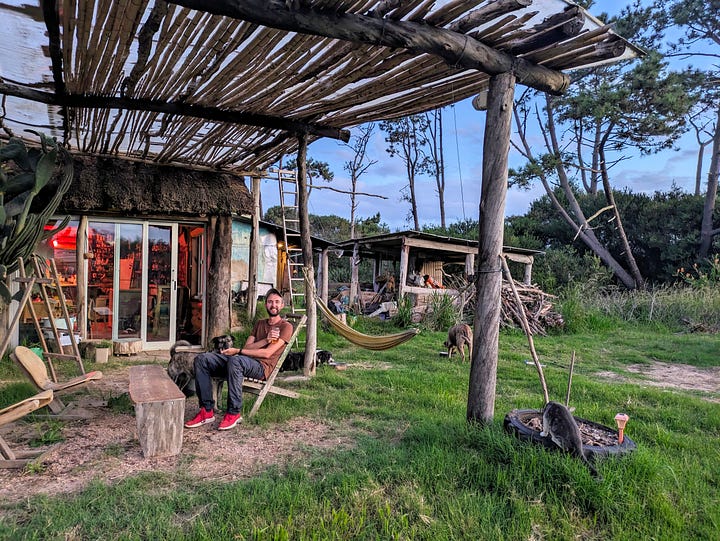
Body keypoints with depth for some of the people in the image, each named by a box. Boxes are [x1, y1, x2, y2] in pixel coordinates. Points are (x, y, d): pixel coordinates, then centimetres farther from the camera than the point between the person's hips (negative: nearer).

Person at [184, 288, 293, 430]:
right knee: (201, 359, -10)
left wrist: (238, 351, -11)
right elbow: (247, 347, 11)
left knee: (235, 360, -39)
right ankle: (207, 411, -14)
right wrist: (266, 340, -7)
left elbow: (267, 353, -10)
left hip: (262, 366, -7)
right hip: (245, 361, 7)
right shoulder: (260, 324, 25)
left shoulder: (286, 326, 3)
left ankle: (234, 413, -28)